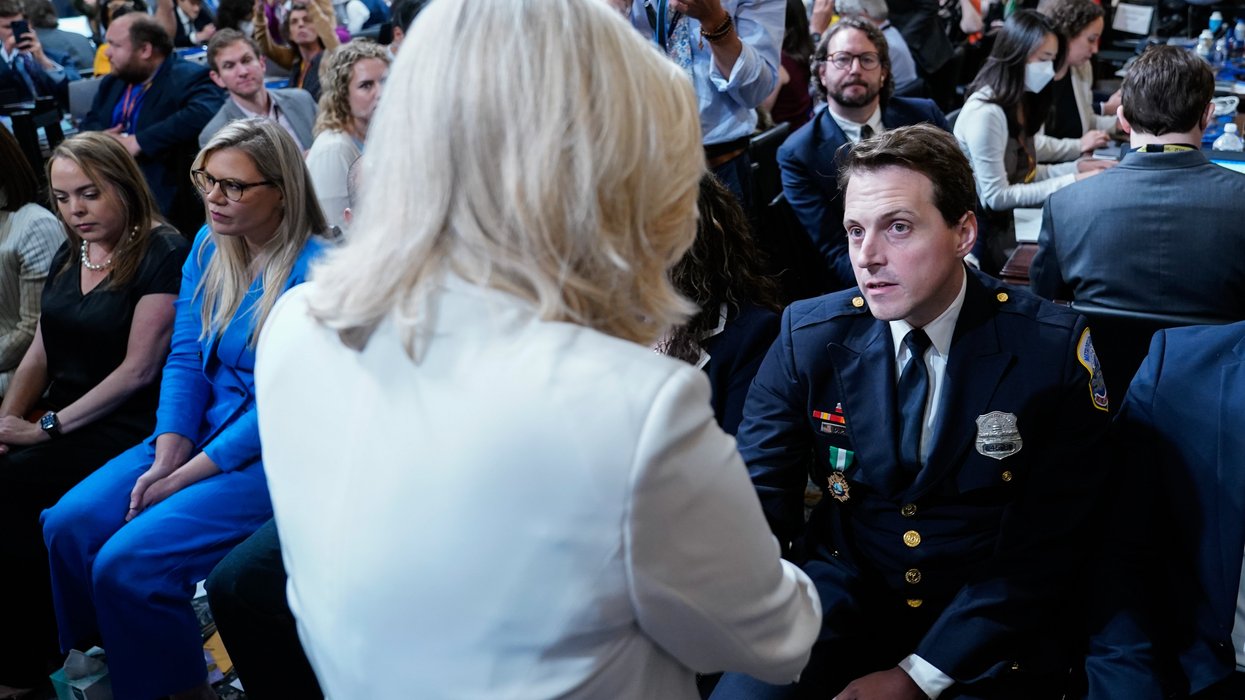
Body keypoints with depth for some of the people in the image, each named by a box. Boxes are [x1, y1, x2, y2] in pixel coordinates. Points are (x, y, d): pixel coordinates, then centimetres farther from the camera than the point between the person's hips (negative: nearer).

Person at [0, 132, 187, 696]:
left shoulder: (163, 253, -9)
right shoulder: (68, 257, 15)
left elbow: (138, 369, -14)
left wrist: (48, 426, -16)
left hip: (126, 428, -7)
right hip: (60, 416, 7)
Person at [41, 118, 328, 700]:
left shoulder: (314, 271, -18)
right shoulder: (208, 247, 6)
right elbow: (184, 359, 6)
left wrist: (183, 478, -16)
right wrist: (165, 459, -8)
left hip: (275, 455, -7)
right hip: (201, 432, 8)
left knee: (128, 561, -20)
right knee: (68, 524, -7)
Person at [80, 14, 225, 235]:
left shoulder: (189, 77, -10)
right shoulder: (112, 82, 17)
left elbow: (205, 114, -29)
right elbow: (89, 122, 23)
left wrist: (138, 142, -26)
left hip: (165, 203, -7)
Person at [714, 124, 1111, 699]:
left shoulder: (1052, 349, -10)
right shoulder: (809, 336, -4)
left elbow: (1048, 544, -10)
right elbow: (757, 500, -7)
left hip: (989, 637, 0)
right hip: (841, 605, 1)